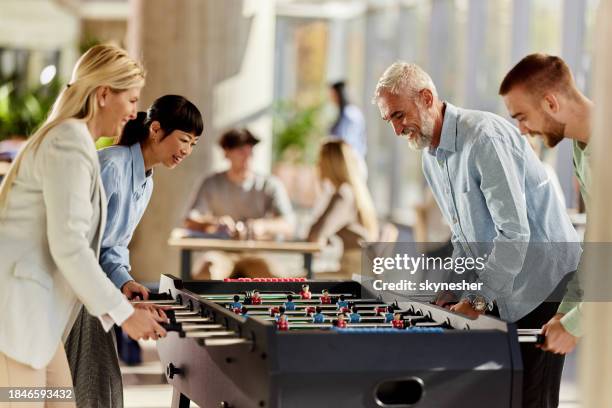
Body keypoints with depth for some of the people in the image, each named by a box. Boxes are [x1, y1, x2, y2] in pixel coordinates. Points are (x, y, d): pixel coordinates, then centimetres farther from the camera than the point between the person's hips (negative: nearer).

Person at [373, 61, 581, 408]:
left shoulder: (484, 137, -20)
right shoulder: (432, 158, 10)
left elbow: (514, 232, -24)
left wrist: (478, 301, -20)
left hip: (544, 282, -9)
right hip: (506, 288, 9)